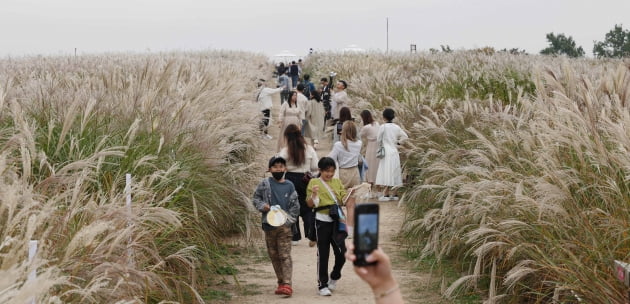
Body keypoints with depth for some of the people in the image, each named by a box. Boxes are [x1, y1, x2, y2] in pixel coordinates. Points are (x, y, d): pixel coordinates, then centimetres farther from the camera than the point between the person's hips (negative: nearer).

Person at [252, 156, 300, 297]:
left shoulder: (289, 186, 4)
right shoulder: (265, 183, 3)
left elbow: (295, 205, 7)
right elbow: (255, 198, 9)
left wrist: (288, 219, -5)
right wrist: (262, 206, -10)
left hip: (284, 226, -2)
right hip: (269, 225, 2)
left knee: (285, 255, -9)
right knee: (274, 255, 9)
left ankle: (287, 284, -15)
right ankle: (281, 282, 20)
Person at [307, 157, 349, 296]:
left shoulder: (337, 182, 13)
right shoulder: (314, 182, 0)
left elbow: (344, 198, 10)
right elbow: (310, 204, -4)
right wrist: (313, 194, -22)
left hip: (337, 221, 4)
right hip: (322, 222, -4)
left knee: (342, 252, 1)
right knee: (323, 254, 2)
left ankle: (334, 277, 26)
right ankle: (322, 285, 10)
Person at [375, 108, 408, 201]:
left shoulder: (383, 127, -10)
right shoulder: (396, 127, 6)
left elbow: (378, 140, -3)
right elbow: (405, 136, 12)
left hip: (386, 152, -6)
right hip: (395, 151, 6)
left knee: (386, 173, -6)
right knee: (394, 174, 9)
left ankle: (385, 194, -9)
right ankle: (394, 194, 13)